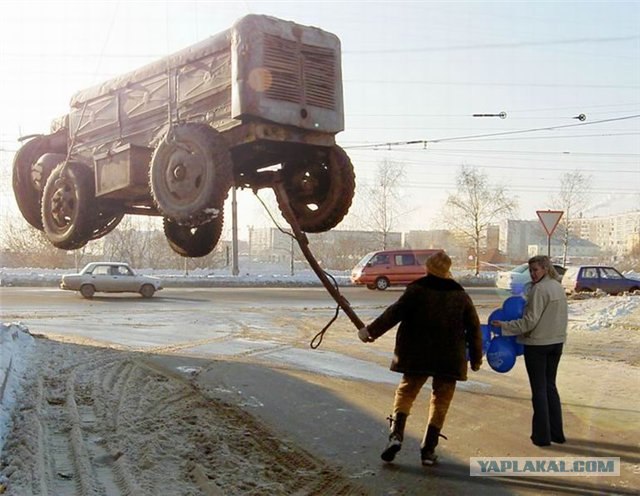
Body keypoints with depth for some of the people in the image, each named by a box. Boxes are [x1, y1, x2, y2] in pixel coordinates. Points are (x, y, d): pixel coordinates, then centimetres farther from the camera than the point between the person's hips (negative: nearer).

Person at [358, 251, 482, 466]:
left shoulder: (417, 289, -3)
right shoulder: (460, 295, 6)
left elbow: (395, 312, -11)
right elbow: (474, 328, 7)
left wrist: (371, 330, -6)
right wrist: (476, 358, 16)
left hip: (417, 356, -1)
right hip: (449, 359, 2)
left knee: (405, 392, 10)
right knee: (440, 401, 9)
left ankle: (396, 435, -10)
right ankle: (428, 450, 7)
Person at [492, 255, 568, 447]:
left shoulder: (539, 289, -19)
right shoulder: (559, 288, 8)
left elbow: (530, 321, -22)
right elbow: (562, 317, 14)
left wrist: (505, 326, -17)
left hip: (537, 343, -8)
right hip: (557, 341, 8)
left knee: (539, 389, 1)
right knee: (550, 386, 17)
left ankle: (542, 435, 6)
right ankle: (557, 432, 21)